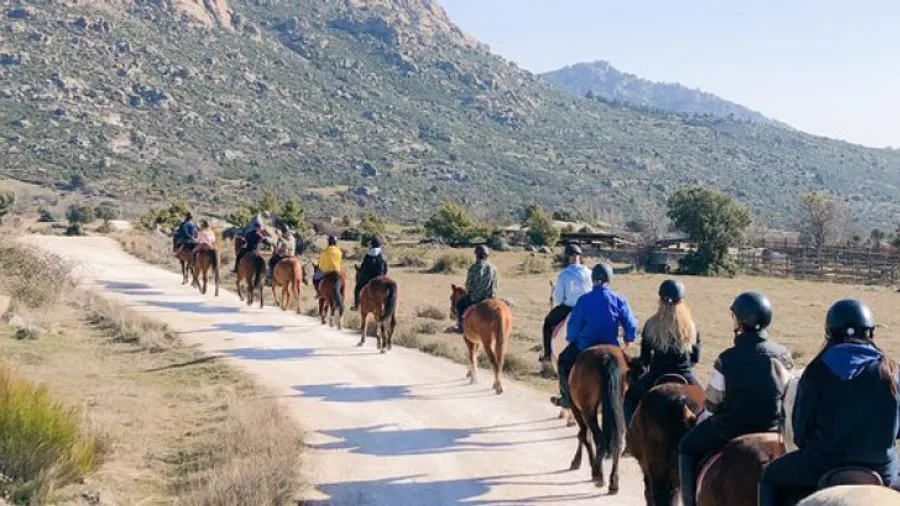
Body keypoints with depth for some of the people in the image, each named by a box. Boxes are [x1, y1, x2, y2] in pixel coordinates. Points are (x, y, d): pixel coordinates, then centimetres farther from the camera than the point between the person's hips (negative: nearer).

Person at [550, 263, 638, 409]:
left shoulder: (584, 300, -11)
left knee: (564, 361, 26)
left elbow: (574, 325, -5)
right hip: (610, 346, 1)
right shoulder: (618, 300, -8)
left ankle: (567, 398, 28)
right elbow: (631, 325, -5)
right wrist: (629, 339, 16)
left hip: (585, 347, -1)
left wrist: (571, 339, 16)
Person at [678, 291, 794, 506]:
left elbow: (711, 403, -9)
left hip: (731, 431, -4)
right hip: (773, 428, 5)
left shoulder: (727, 358, -18)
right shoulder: (783, 355, -5)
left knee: (688, 447, 20)